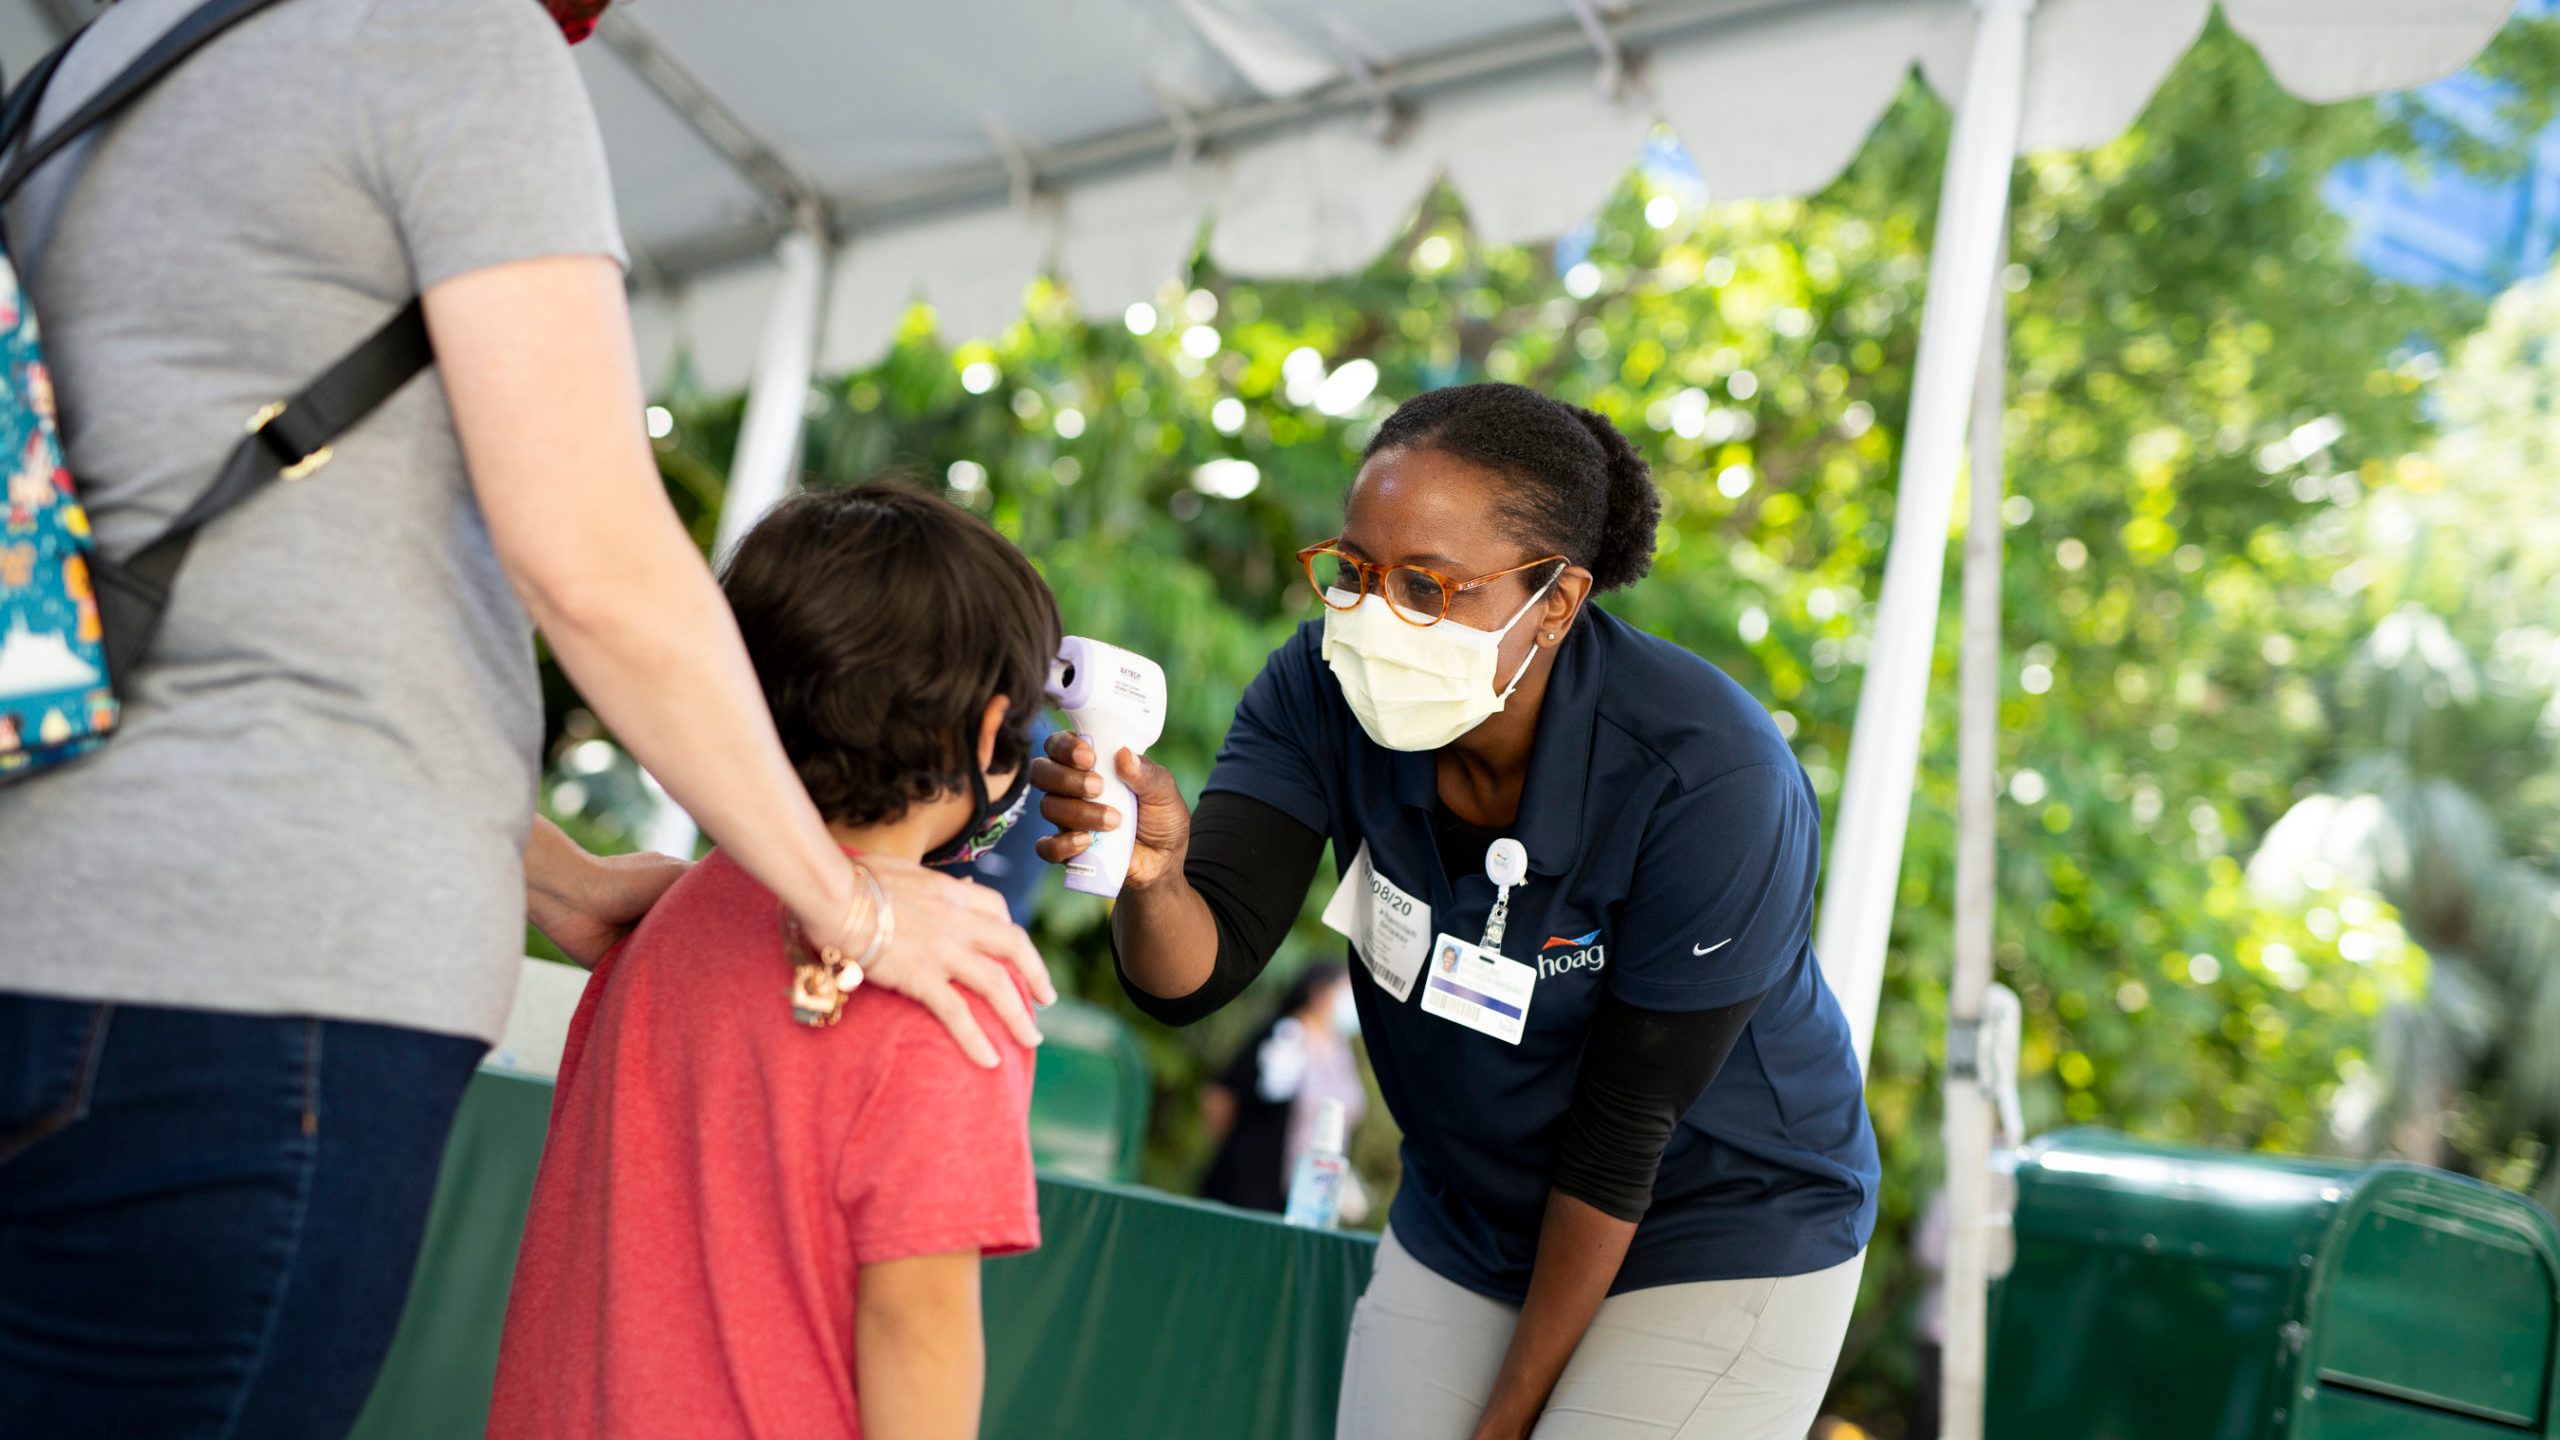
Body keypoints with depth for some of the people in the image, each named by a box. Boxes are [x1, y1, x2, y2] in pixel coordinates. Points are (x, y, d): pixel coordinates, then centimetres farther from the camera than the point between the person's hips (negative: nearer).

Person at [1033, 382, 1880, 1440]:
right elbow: (1195, 973, -25)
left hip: (1720, 1244, -4)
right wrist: (1152, 874, -49)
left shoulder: (1710, 779, -30)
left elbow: (1623, 1126, -22)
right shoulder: (1323, 691, -16)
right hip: (1467, 1225, 5)